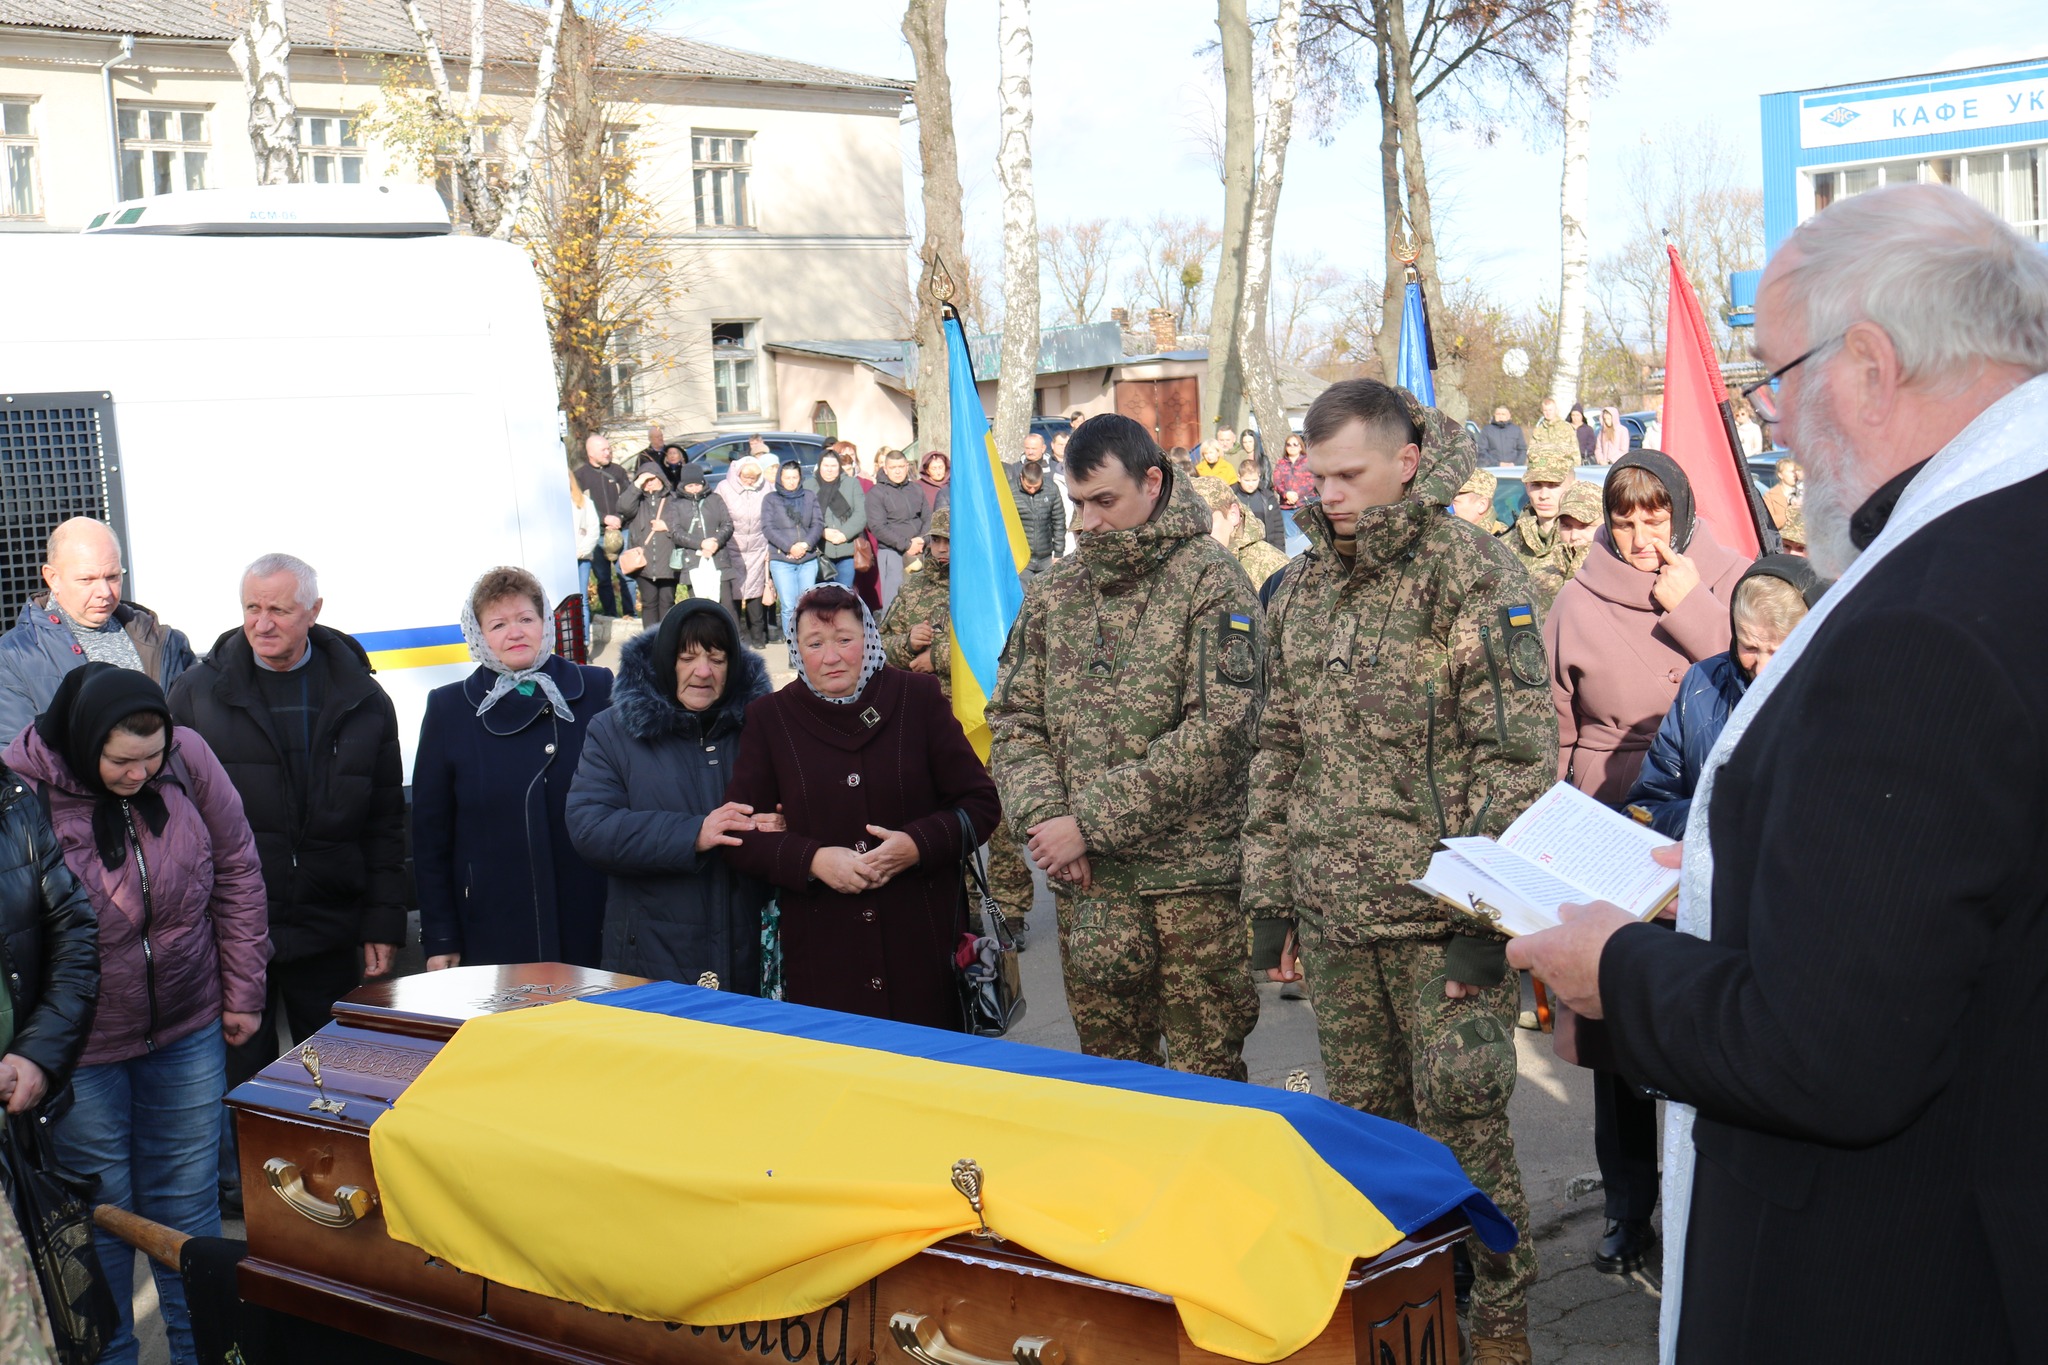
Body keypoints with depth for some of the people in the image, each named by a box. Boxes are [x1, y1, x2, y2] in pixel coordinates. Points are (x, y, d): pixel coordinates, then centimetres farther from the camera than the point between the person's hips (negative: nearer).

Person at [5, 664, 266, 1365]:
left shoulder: (188, 758, -12)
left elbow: (236, 870, 1)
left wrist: (243, 991, 5)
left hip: (189, 1030, 3)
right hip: (80, 1046, -3)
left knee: (187, 1203, 15)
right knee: (101, 1212, 9)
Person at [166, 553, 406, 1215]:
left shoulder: (361, 700, 5)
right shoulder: (197, 693, 1)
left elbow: (386, 822, 7)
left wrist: (383, 919, 1)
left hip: (330, 929, 1)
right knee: (240, 1074, 6)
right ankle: (240, 1201, 22)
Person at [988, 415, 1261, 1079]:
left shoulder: (1210, 581, -6)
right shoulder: (1053, 590, 11)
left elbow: (1219, 730, -15)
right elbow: (1013, 719, 10)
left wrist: (1092, 821, -15)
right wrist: (1045, 816, -10)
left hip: (1192, 880, -4)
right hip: (1084, 880, 5)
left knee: (1204, 1077, 2)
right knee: (1109, 1072, 12)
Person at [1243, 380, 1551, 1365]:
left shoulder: (1473, 573, -8)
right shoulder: (1302, 588, 11)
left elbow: (1518, 757, -11)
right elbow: (1278, 751, 16)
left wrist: (1485, 918, -16)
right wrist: (1268, 897, 12)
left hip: (1440, 917, -6)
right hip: (1333, 917, 6)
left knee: (1460, 1127, 0)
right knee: (1364, 1124, 13)